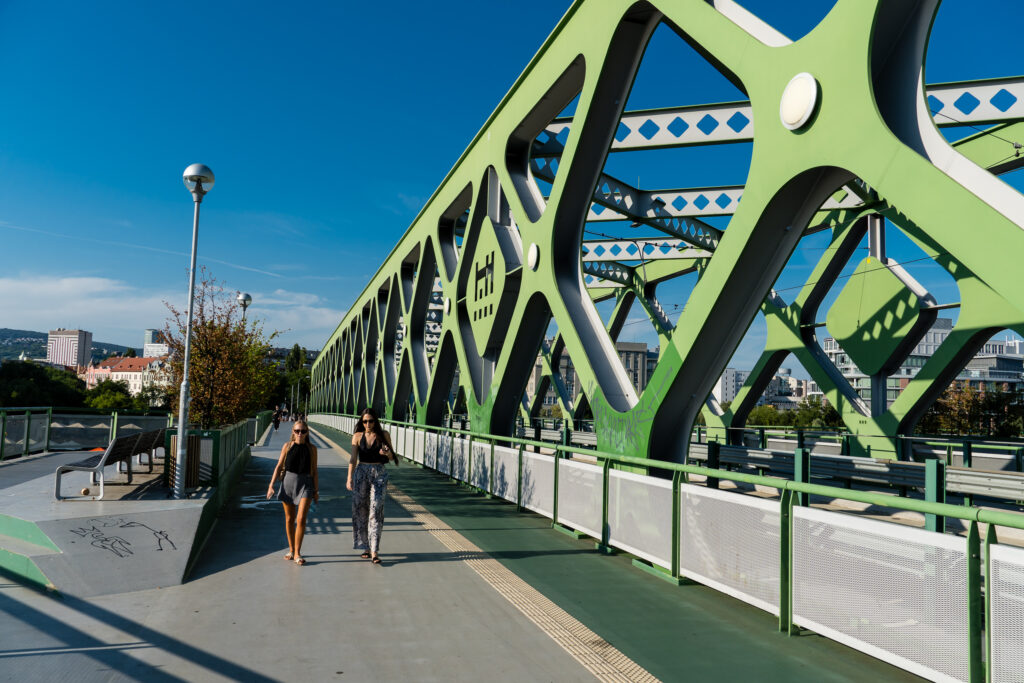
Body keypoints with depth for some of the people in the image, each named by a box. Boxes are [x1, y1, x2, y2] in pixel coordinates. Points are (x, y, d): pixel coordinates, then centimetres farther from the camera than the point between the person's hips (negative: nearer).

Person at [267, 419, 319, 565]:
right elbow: (279, 466, 6)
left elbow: (314, 471, 7)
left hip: (305, 484, -1)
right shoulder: (287, 446, 2)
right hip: (288, 482, 1)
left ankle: (297, 553, -3)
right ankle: (291, 549, 26)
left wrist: (316, 490, 7)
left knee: (301, 519, -11)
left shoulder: (311, 449, 2)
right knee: (289, 519, 10)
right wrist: (271, 485, -2)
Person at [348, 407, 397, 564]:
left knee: (376, 511, -8)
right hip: (361, 473, 2)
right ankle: (366, 547, 18)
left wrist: (387, 453, -16)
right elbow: (353, 459, -2)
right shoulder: (357, 437, 4)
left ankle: (374, 551, -8)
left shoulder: (384, 435, 3)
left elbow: (392, 458, 8)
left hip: (379, 474, -1)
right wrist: (349, 478, -15)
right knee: (360, 510, 4)